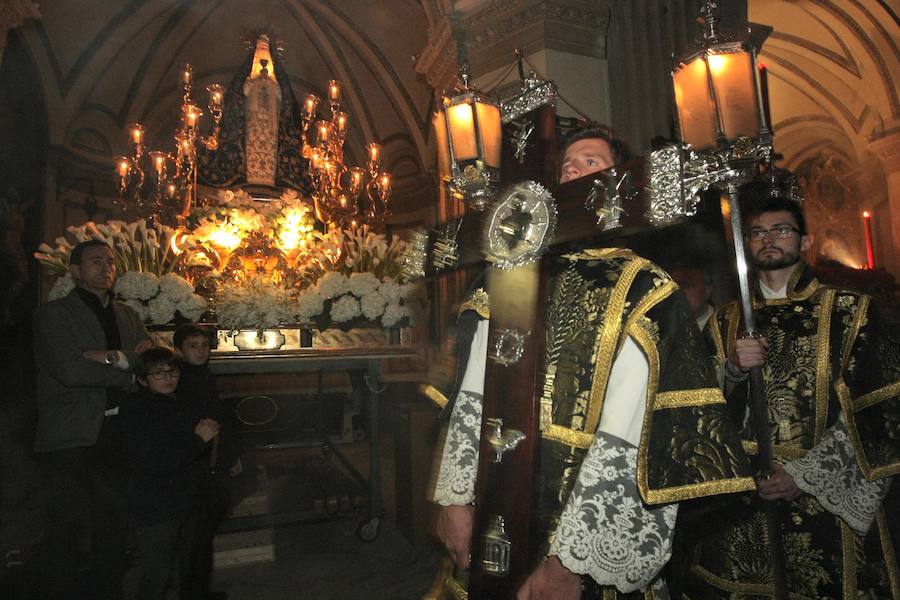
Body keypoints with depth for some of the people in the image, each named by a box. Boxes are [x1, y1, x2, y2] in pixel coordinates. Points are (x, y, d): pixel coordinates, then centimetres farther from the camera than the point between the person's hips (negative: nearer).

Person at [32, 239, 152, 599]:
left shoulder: (128, 316, 16)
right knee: (67, 522, 1)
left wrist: (113, 357, -12)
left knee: (113, 520, 12)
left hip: (117, 431, 5)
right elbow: (69, 370, -14)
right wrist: (130, 371, -9)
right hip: (71, 435, -5)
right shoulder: (53, 314, -1)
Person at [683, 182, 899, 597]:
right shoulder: (729, 319, 7)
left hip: (828, 497, -2)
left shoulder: (848, 310, -1)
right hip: (743, 495, 3)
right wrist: (733, 370, -15)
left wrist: (805, 474, -13)